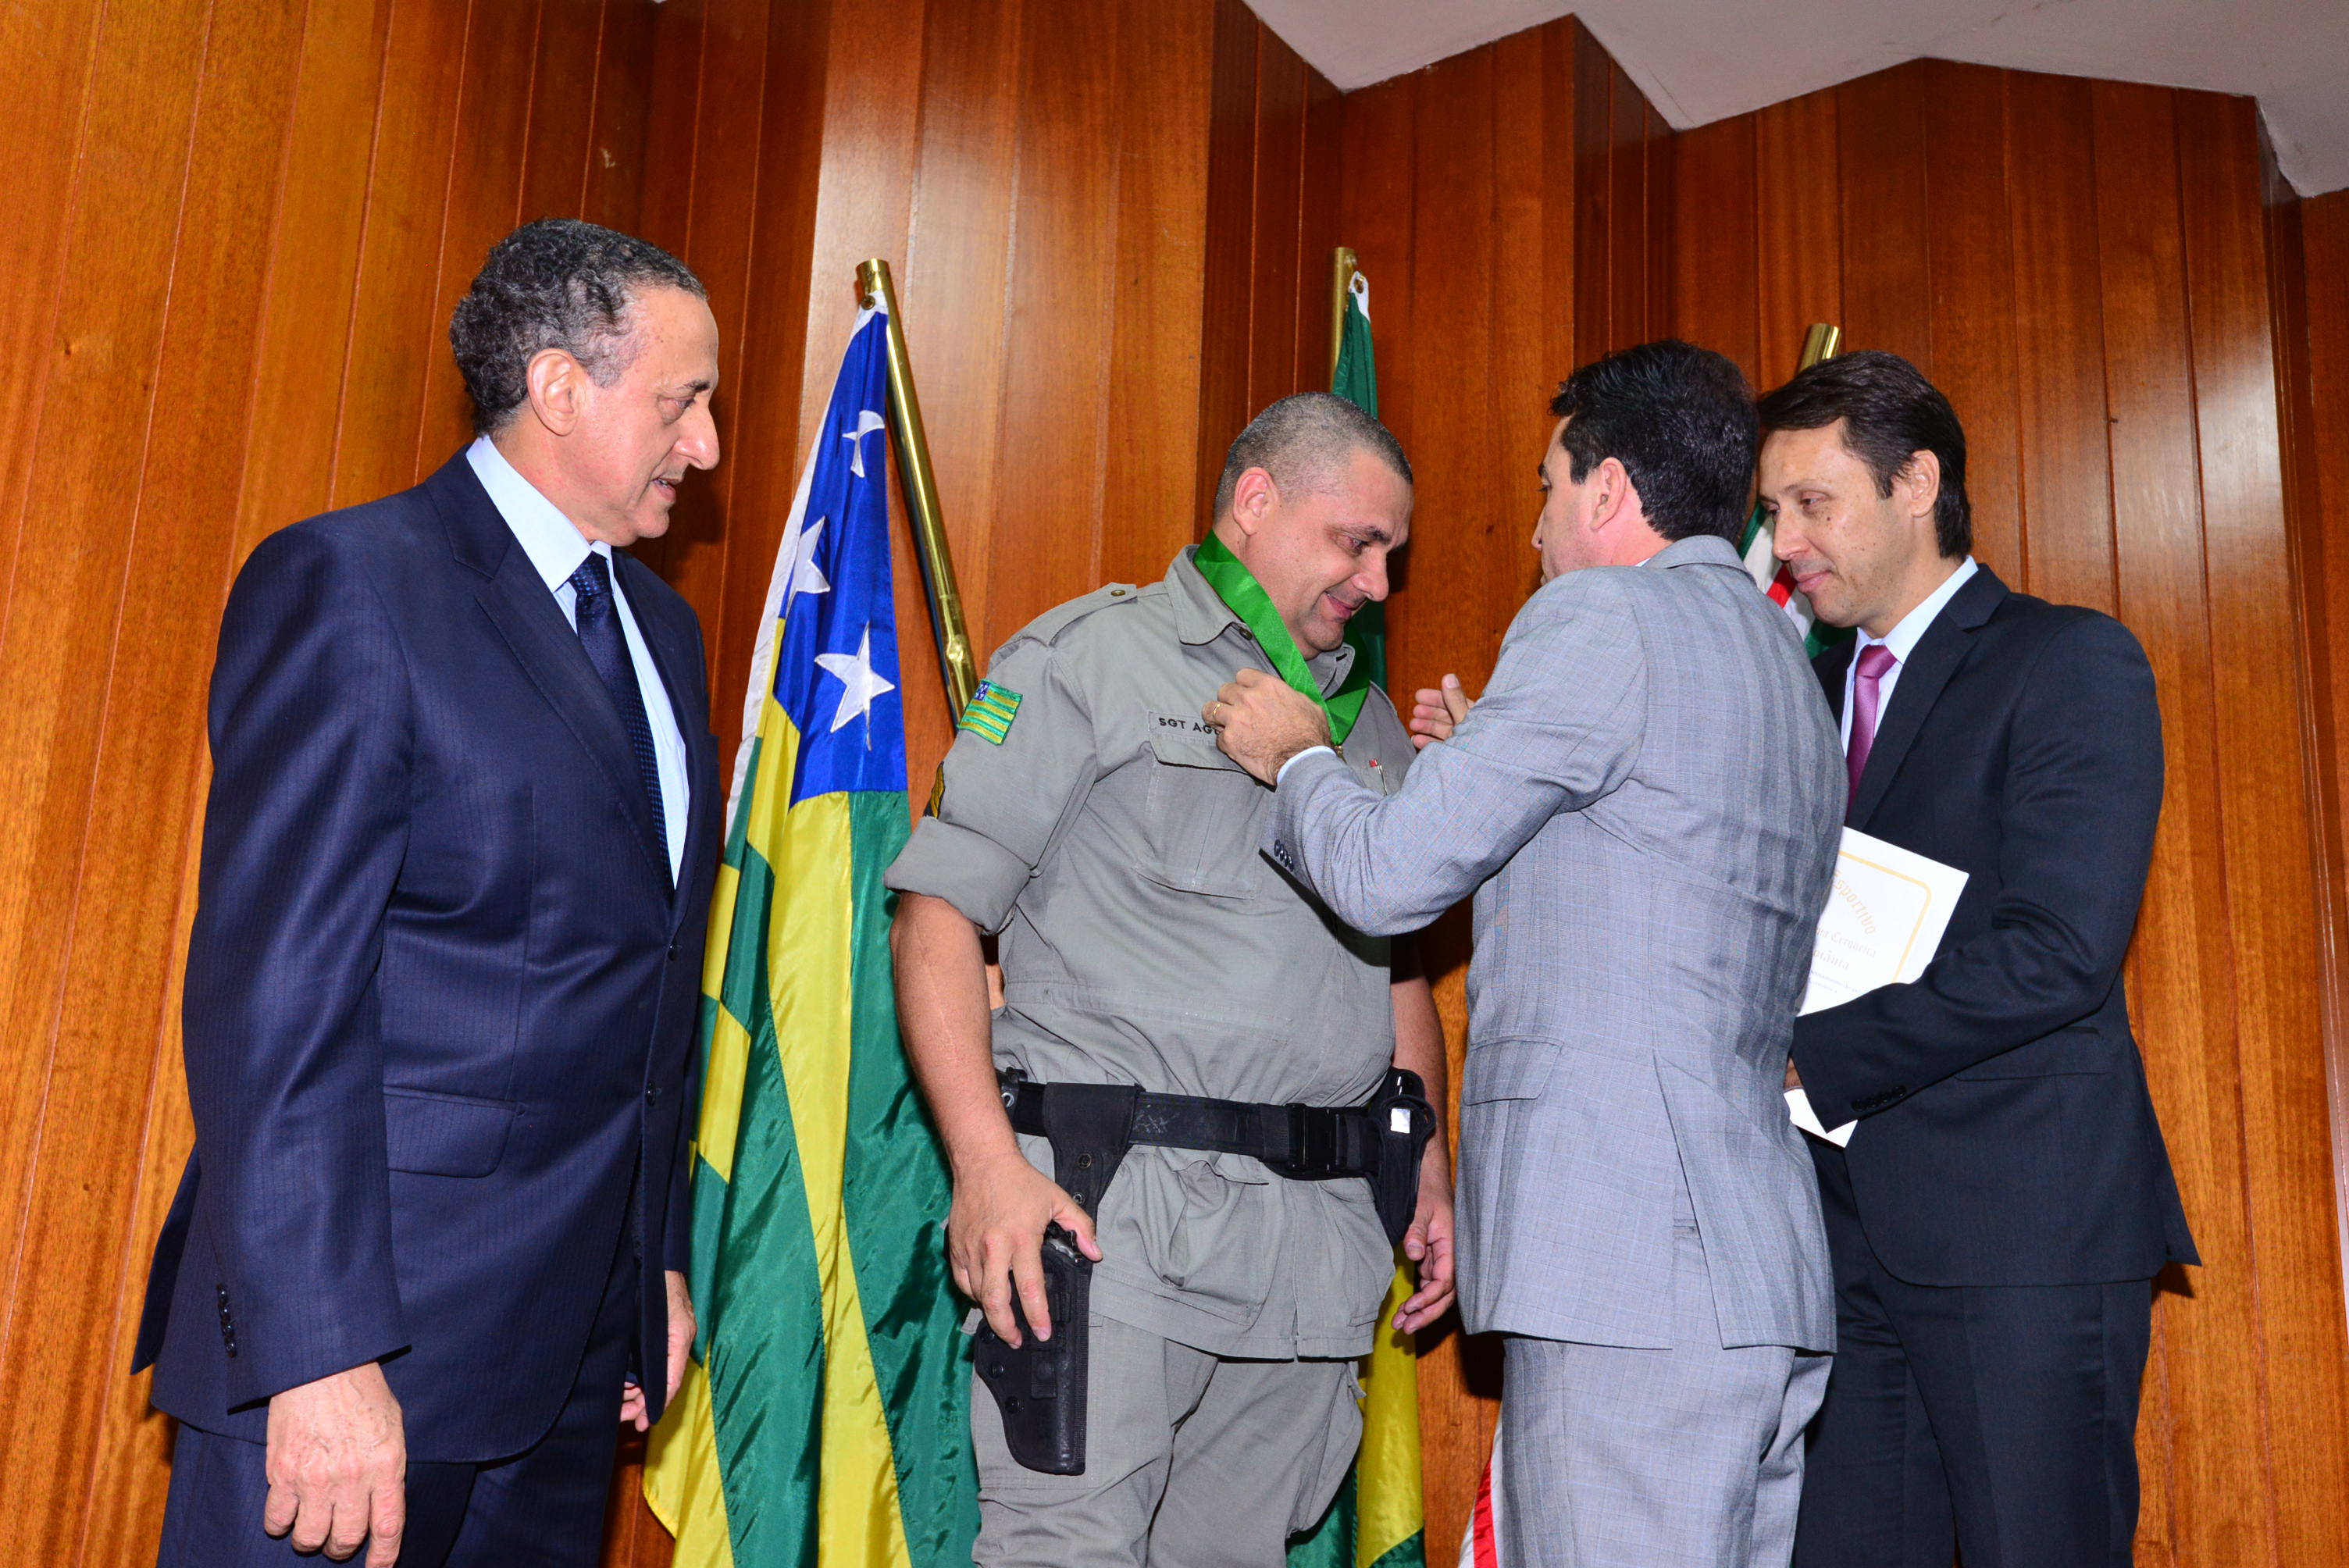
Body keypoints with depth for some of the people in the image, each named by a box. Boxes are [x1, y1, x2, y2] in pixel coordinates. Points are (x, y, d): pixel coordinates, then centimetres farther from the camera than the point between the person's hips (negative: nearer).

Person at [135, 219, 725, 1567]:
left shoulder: (663, 626, 14)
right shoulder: (348, 583, -10)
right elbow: (275, 987, -17)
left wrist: (660, 1255, 16)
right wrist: (321, 1353, -21)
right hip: (376, 1316, -7)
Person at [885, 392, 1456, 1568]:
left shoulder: (1368, 721, 20)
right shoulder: (1090, 656, 1)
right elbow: (940, 911, -6)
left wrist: (1429, 1165, 14)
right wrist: (987, 1163, -16)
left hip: (1320, 1234, 6)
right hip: (1113, 1208, -5)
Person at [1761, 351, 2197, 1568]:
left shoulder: (2073, 664, -4)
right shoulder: (1815, 689, 18)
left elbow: (2059, 955, -16)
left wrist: (1811, 1059, -15)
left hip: (2023, 1225, -6)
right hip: (1849, 1227, 6)